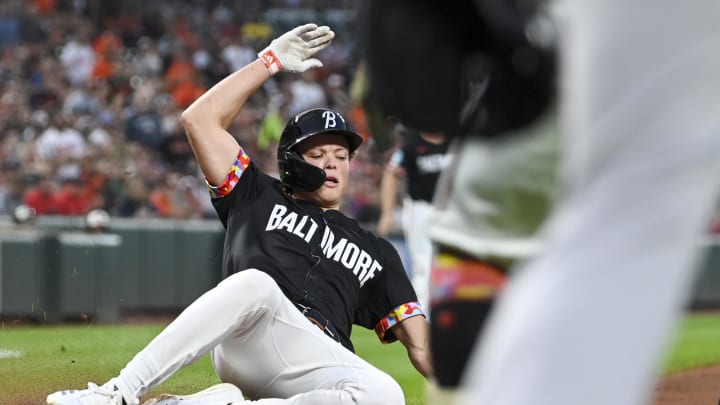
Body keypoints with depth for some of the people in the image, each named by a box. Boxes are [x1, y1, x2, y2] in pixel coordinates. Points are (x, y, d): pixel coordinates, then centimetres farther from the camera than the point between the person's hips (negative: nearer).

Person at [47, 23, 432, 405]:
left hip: (316, 370, 2)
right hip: (243, 346, -2)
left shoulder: (375, 252, 28)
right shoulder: (259, 199, 24)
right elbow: (199, 119, 14)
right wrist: (271, 61, 15)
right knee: (257, 282, -37)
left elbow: (421, 345, 21)